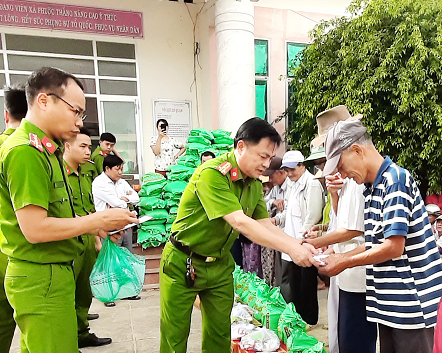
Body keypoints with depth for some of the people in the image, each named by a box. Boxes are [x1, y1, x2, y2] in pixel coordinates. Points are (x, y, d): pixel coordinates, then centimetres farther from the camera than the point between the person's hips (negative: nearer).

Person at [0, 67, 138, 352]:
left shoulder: (44, 149, 12)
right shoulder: (26, 151, -19)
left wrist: (95, 227, 6)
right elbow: (35, 229, -23)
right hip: (42, 278, -9)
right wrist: (99, 220, -15)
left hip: (51, 273, 9)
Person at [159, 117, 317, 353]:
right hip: (183, 262, -6)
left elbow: (264, 224, 0)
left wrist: (299, 245, -15)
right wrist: (290, 249, -31)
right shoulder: (212, 173, -26)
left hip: (219, 264, 7)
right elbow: (240, 222, -33)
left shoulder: (255, 184, 1)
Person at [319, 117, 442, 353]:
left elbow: (394, 246, -23)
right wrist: (341, 257, 3)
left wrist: (345, 262, -13)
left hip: (410, 302, -8)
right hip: (388, 300, 8)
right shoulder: (372, 188, 10)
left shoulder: (395, 179, -17)